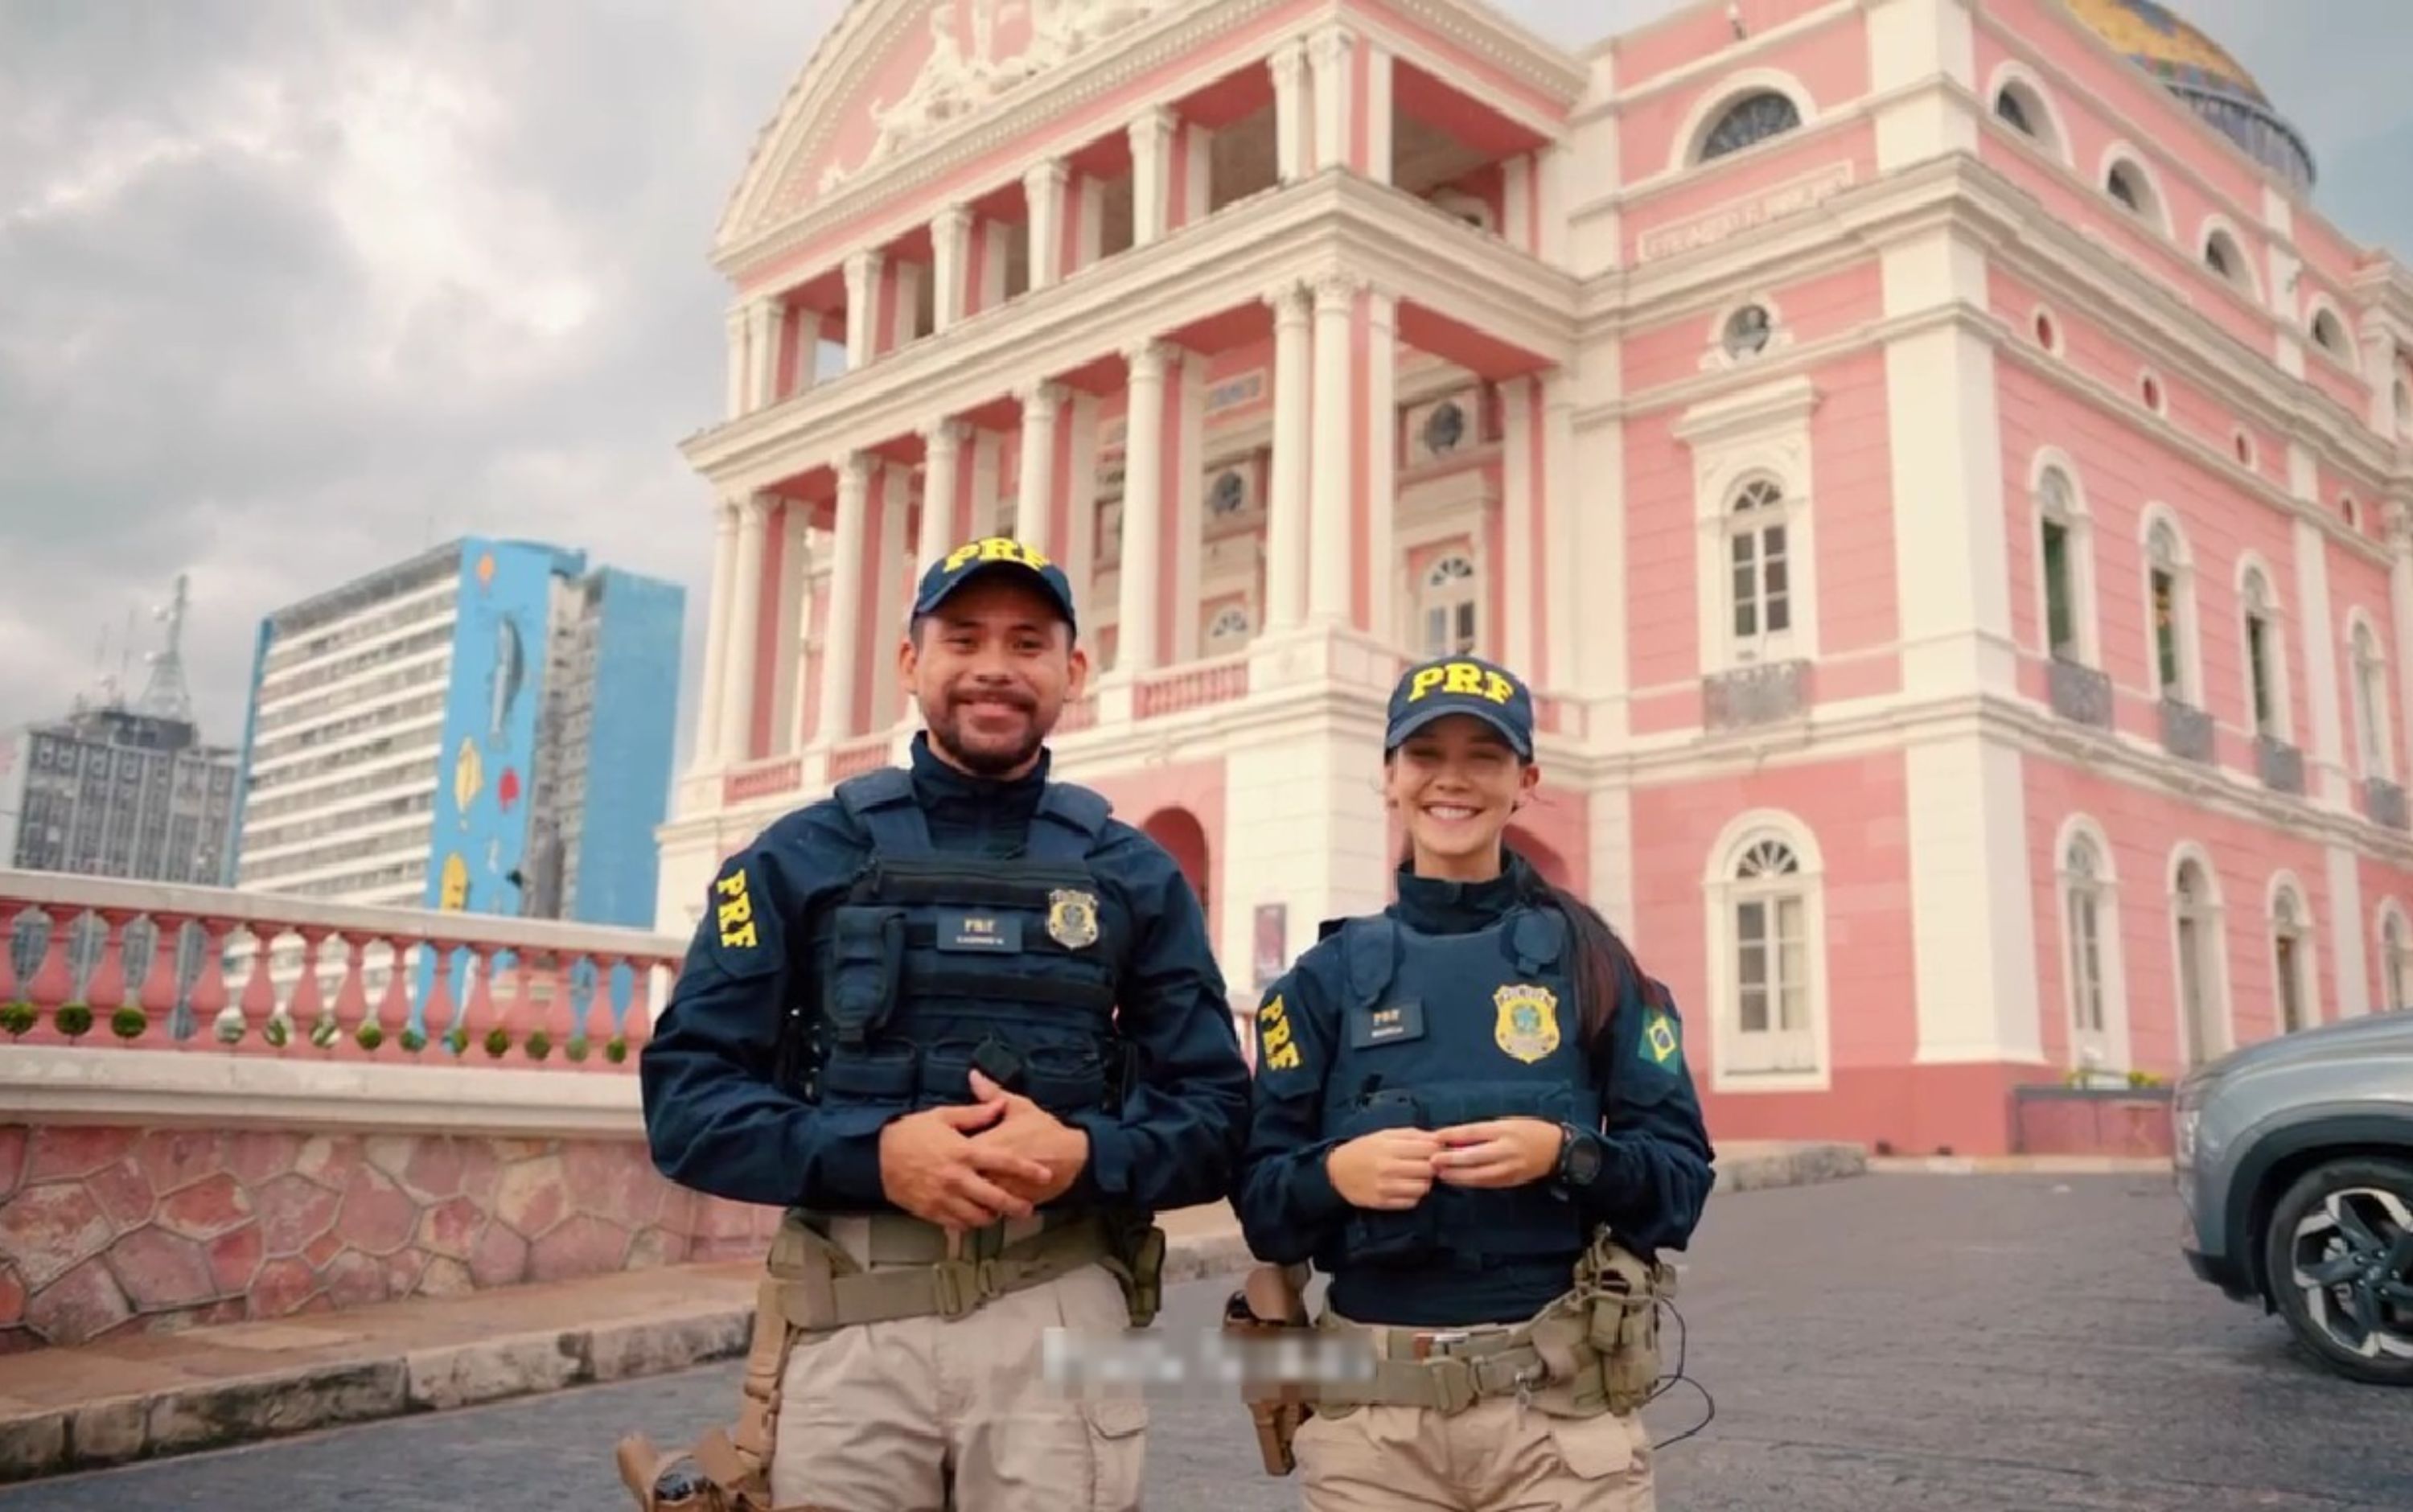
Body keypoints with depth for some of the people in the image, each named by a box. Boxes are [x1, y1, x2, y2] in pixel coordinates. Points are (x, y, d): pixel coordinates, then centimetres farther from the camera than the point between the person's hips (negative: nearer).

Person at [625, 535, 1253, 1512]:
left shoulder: (1133, 874, 7)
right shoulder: (803, 856, 4)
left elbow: (1216, 1117, 6)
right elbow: (686, 1098, 0)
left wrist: (1084, 1156, -14)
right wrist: (871, 1152, -16)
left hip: (1061, 1314, 1)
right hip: (849, 1325, 0)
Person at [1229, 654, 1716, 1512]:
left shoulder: (1590, 964, 2)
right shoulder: (1329, 977, 4)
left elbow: (1681, 1178, 0)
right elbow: (1258, 1201, 4)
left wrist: (1564, 1155, -17)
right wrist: (1333, 1172, -16)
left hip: (1562, 1406, -1)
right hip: (1369, 1410, 1)